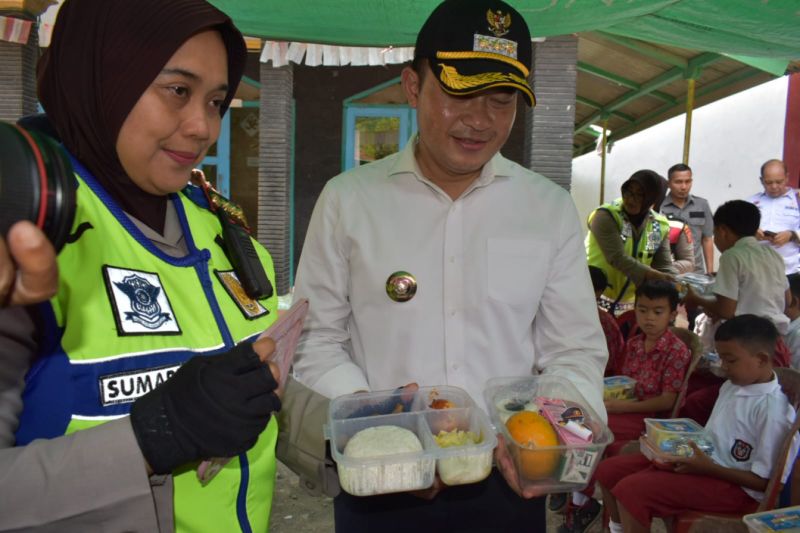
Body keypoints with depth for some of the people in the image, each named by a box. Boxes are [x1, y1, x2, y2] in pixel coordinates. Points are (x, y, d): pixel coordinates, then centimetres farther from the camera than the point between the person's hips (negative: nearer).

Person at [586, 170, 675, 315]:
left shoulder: (660, 227, 2)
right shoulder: (606, 216, -14)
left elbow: (664, 267, 0)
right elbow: (618, 258, -24)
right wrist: (656, 276, -32)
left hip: (629, 303, 5)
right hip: (596, 297, -5)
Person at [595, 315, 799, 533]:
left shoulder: (772, 408, -18)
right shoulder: (732, 386, 8)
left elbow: (765, 480, -17)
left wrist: (708, 468, -22)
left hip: (734, 485, -9)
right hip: (706, 459, 9)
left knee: (631, 490, -26)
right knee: (609, 470, 2)